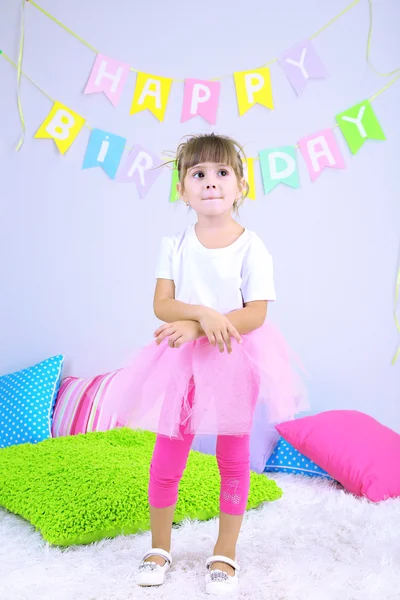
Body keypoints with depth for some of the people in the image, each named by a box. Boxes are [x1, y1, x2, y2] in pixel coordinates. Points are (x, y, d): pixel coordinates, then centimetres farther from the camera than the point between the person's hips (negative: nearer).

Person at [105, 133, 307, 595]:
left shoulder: (251, 248, -9)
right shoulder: (174, 245, -2)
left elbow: (255, 314, -15)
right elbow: (162, 304, -7)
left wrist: (195, 327, -23)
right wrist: (203, 313, -25)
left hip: (236, 360, -2)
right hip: (183, 361, 2)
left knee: (233, 461, 11)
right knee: (165, 462, 9)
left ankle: (225, 553, 30)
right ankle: (159, 547, 31)